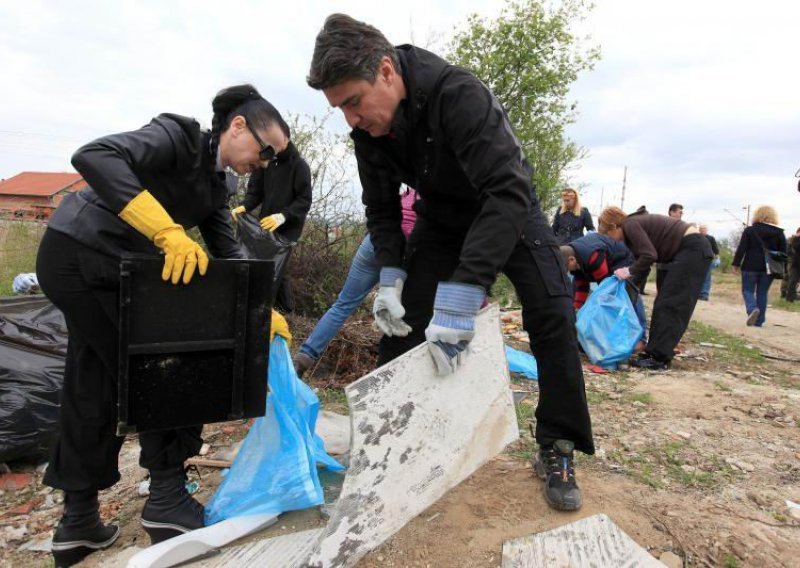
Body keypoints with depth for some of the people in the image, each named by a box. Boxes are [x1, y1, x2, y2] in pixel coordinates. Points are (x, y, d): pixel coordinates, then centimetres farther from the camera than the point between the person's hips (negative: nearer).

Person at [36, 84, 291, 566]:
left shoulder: (215, 186, 10)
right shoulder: (180, 136, -15)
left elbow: (228, 254, 9)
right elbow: (94, 156, -30)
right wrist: (169, 232, -38)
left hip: (111, 271, 9)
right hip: (80, 253, -9)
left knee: (94, 388, 12)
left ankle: (80, 522, 24)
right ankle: (166, 497, 8)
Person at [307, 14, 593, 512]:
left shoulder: (459, 95, -36)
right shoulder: (369, 131, -17)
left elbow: (508, 193, -45)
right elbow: (382, 207, -4)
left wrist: (462, 294, -52)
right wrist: (391, 276, -20)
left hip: (507, 209, -4)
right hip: (441, 217, 4)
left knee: (552, 316, -15)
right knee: (398, 321, -5)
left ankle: (557, 451, 2)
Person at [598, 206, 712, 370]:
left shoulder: (630, 225, -12)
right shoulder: (635, 224, 16)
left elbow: (649, 255, -22)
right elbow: (642, 258, 20)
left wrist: (629, 272, -11)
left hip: (693, 249, -10)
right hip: (690, 250, 10)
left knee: (669, 305, -9)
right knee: (664, 304, 9)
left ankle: (658, 358, -8)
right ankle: (655, 353, 13)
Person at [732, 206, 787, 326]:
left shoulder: (749, 230, -3)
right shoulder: (779, 232, 4)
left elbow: (741, 249, -7)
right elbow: (783, 253, 5)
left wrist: (736, 263, -1)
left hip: (751, 266, -3)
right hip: (769, 268, 3)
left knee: (747, 290, 8)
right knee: (762, 293, 11)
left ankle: (752, 309, -22)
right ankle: (759, 321, 12)